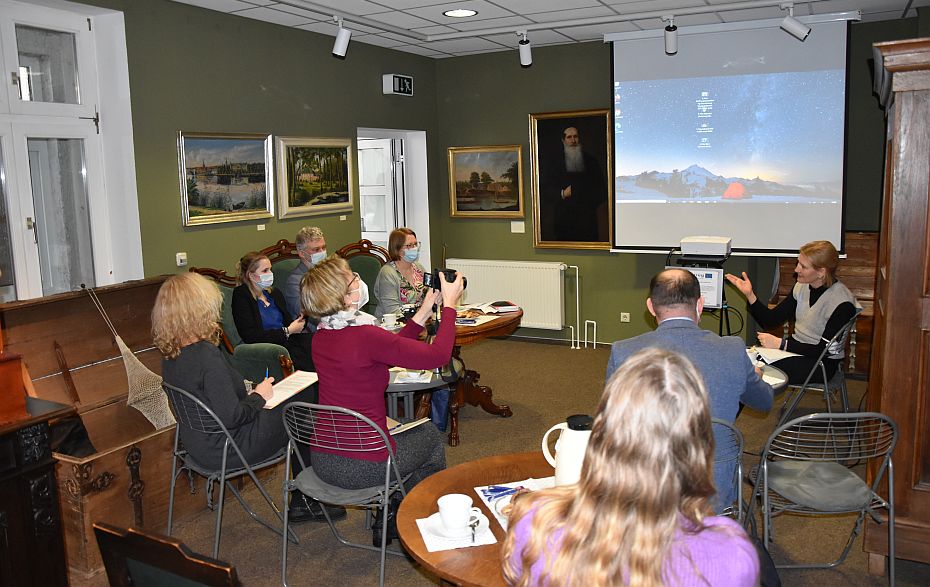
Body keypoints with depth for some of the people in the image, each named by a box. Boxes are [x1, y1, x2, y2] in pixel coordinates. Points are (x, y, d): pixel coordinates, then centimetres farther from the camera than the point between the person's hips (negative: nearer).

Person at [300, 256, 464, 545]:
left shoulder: (321, 336, 1)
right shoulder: (364, 336, -25)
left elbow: (383, 353, 12)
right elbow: (437, 355, -20)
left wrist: (422, 314, 10)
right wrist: (449, 304, -8)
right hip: (360, 468, -7)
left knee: (404, 430, 32)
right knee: (431, 437, 21)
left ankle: (389, 516, 35)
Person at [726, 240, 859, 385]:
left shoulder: (842, 303, -18)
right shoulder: (802, 287, 3)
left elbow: (824, 350, -19)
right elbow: (771, 320, 3)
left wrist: (781, 344, -22)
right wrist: (749, 294, -11)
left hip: (823, 363, -6)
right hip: (796, 349, 6)